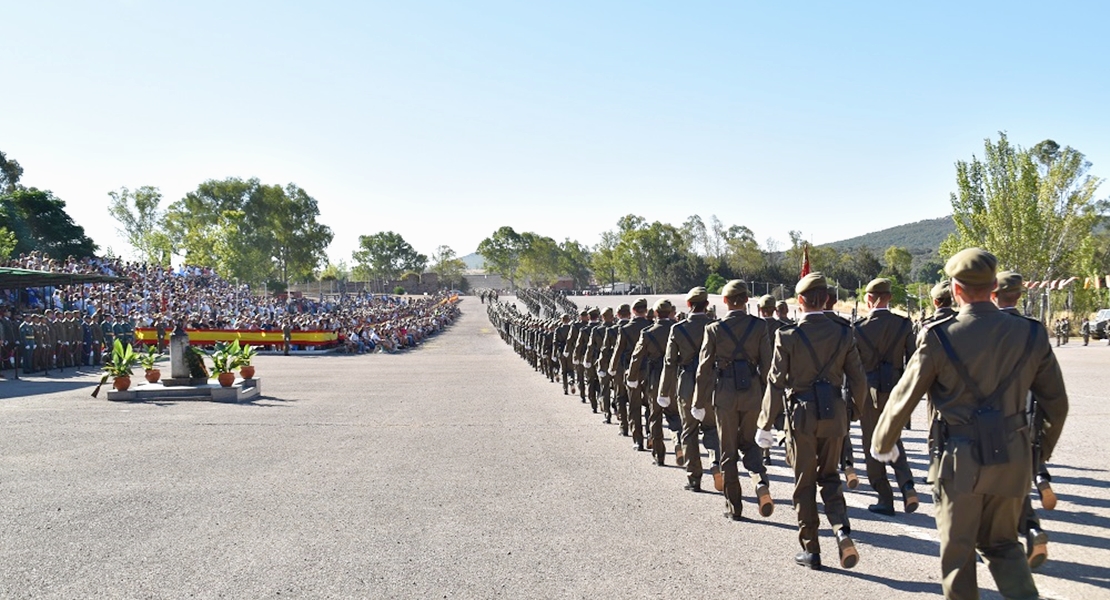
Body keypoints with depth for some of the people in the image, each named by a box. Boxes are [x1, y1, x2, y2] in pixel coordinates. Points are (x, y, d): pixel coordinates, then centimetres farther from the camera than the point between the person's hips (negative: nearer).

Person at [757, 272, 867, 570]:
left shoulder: (787, 336, -10)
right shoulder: (843, 334, -1)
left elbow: (776, 383, -10)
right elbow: (858, 380, 1)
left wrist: (765, 425, -3)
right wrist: (860, 413, 16)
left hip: (801, 415, -3)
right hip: (834, 414, 3)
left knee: (804, 484, 10)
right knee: (829, 476, 19)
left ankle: (811, 550, 16)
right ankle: (842, 530, -4)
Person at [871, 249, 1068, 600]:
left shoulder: (939, 338, -13)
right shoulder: (1031, 334, -2)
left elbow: (903, 399, -6)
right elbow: (1056, 403, 6)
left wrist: (882, 444, 10)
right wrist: (1043, 449, 23)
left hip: (960, 459, -3)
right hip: (1012, 459, 4)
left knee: (957, 551, 13)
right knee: (1002, 543, 21)